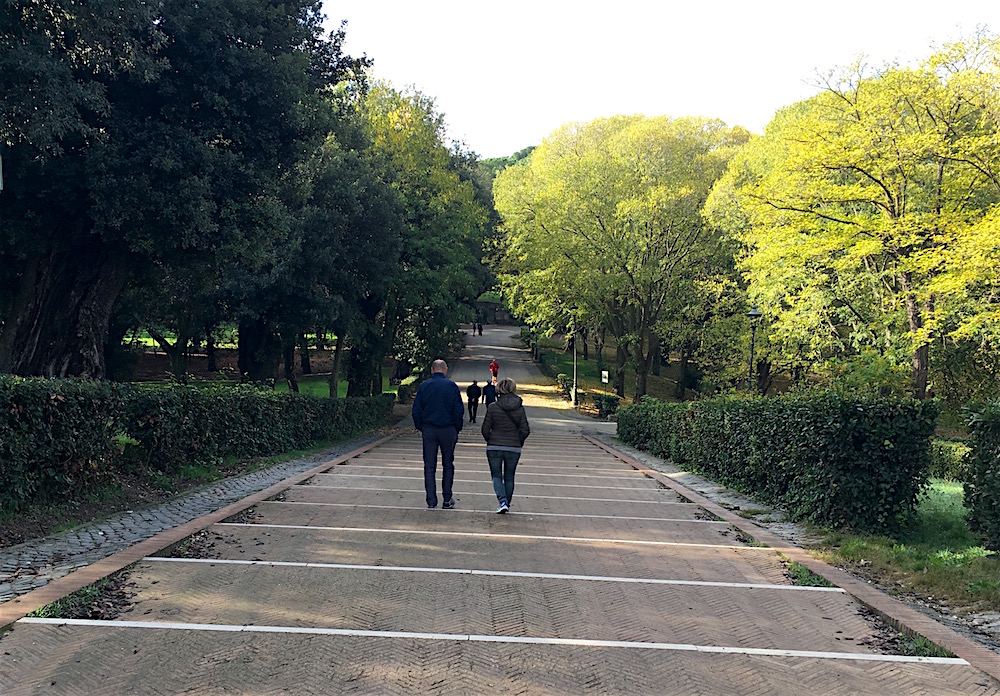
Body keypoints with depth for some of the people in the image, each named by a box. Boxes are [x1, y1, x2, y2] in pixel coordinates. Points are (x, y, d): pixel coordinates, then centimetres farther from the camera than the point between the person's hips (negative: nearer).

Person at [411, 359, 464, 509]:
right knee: (448, 465, 11)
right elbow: (459, 411, -4)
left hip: (428, 430, 1)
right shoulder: (452, 386, -2)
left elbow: (416, 411, 1)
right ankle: (447, 500, 12)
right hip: (448, 430, -1)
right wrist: (457, 429, 7)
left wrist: (421, 428, 11)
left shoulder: (424, 385, 1)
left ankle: (431, 500, 3)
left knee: (429, 467, 6)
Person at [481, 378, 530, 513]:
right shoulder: (520, 409, -4)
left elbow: (485, 429, -5)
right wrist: (518, 443, 12)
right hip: (514, 449, 1)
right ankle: (507, 503, 22)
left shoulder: (493, 408, -8)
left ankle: (502, 501, -11)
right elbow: (525, 430, -4)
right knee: (509, 478, 16)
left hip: (494, 448, -1)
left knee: (496, 476, 9)